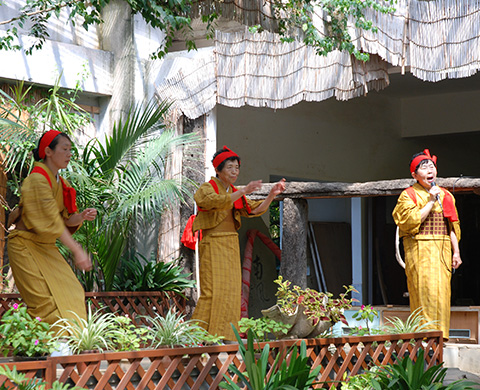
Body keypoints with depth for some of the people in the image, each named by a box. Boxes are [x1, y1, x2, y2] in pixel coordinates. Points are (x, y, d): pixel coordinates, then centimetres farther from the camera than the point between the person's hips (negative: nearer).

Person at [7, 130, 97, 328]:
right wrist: (76, 250, -27)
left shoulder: (61, 184, 10)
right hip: (27, 246, -9)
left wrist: (82, 216, -13)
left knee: (71, 294, 3)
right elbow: (50, 220, -25)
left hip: (46, 248, 9)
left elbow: (66, 219, 10)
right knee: (45, 303, -15)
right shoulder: (37, 180, -18)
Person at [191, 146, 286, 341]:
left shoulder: (235, 194, 18)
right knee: (212, 292, -14)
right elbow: (218, 201, -24)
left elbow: (255, 209, 7)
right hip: (213, 245, -7)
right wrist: (243, 191, -30)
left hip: (231, 247, 7)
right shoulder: (205, 189, -3)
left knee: (231, 293, 3)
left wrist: (272, 195, -7)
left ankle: (225, 337, 5)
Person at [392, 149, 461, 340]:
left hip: (443, 251, 4)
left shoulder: (445, 195, 15)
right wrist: (430, 201, -12)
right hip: (420, 250, -4)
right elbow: (412, 221, -14)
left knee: (442, 292, 0)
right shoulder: (408, 195, 1)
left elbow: (452, 227, 15)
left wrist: (456, 252, 8)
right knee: (424, 291, -11)